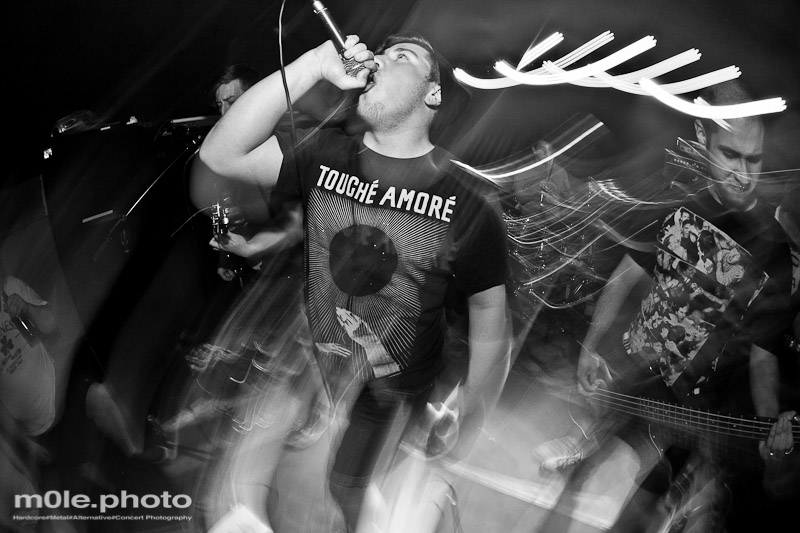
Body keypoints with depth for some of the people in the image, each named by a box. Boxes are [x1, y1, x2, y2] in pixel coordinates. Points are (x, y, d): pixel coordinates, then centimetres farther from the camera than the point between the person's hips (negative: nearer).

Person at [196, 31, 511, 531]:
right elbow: (221, 154, -18)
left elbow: (491, 334, -6)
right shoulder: (323, 154, -4)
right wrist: (314, 64, -23)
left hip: (403, 411, -3)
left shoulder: (468, 206, -12)